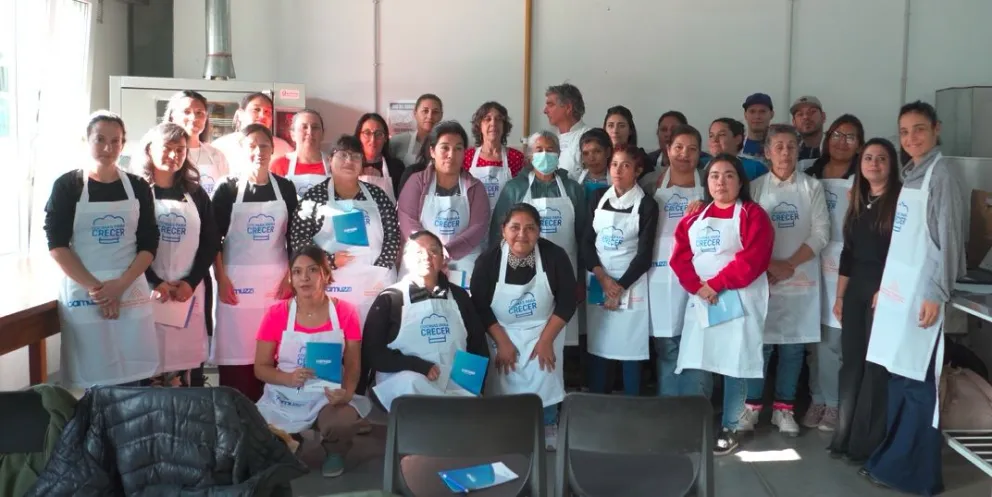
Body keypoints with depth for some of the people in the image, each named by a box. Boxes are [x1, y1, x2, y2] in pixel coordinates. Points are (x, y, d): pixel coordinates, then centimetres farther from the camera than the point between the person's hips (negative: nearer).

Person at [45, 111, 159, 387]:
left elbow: (149, 245, 4)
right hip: (82, 293, -2)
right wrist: (94, 288, -12)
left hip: (131, 291, 2)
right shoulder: (67, 186, 2)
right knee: (91, 379, -2)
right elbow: (56, 245, -4)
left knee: (134, 379, -1)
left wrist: (120, 285, -10)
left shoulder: (138, 187, 7)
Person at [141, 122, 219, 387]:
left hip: (191, 291, 3)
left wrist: (190, 282, -4)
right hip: (149, 290, -3)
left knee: (190, 361, 3)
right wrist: (155, 282, -11)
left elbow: (211, 243, 8)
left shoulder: (196, 194, 11)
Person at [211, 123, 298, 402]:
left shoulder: (286, 188, 6)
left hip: (275, 279, 2)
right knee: (235, 349, -2)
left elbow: (294, 237, 10)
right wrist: (221, 278, -7)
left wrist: (291, 276, 1)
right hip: (236, 280, -1)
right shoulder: (228, 188, 0)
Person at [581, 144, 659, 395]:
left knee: (630, 350, -1)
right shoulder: (598, 198, 7)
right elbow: (586, 242, 3)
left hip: (630, 284, -3)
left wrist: (620, 287, -12)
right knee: (597, 348, 6)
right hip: (597, 282, 3)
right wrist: (602, 276, -11)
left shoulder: (646, 205, -3)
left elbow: (645, 253, -6)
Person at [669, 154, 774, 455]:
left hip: (738, 301, -4)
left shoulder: (752, 214, -2)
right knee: (698, 365, 4)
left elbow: (752, 259, -13)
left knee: (734, 367, 0)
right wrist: (698, 287, -12)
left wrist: (716, 284, -16)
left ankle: (731, 429, 11)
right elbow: (680, 256, 4)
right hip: (700, 301, 4)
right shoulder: (694, 217, 14)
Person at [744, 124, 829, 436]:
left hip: (801, 278, 1)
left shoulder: (812, 187, 4)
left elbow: (821, 234, -3)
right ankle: (752, 407, 12)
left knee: (793, 346, 5)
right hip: (761, 277, 0)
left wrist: (789, 264, -11)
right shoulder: (755, 188, 4)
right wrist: (769, 266, -13)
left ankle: (784, 409, 15)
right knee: (760, 343, 0)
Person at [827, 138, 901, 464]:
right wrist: (839, 296, 12)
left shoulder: (900, 199, -6)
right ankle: (846, 437, 18)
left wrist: (886, 290, -19)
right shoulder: (858, 201, 13)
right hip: (856, 289, 6)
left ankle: (868, 443, 7)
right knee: (851, 362, 9)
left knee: (876, 365, -1)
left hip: (885, 289, -6)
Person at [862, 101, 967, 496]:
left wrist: (937, 295, -17)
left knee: (917, 383, -3)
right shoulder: (908, 174, 14)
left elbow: (949, 238, -13)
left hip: (922, 292, -8)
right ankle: (895, 463, 20)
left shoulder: (941, 175, -9)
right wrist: (885, 285, 14)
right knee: (898, 379, 11)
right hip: (898, 288, 8)